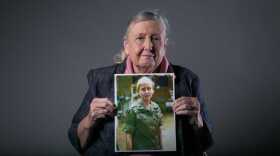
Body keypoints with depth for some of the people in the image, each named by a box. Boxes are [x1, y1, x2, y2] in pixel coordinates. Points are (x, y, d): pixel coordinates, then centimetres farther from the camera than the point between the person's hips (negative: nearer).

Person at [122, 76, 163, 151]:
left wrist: (160, 146, 10)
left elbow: (158, 128, 10)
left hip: (156, 147, 5)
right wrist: (129, 149, -16)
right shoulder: (133, 109, -13)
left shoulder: (156, 107, 3)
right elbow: (128, 133, -13)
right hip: (139, 148, -5)